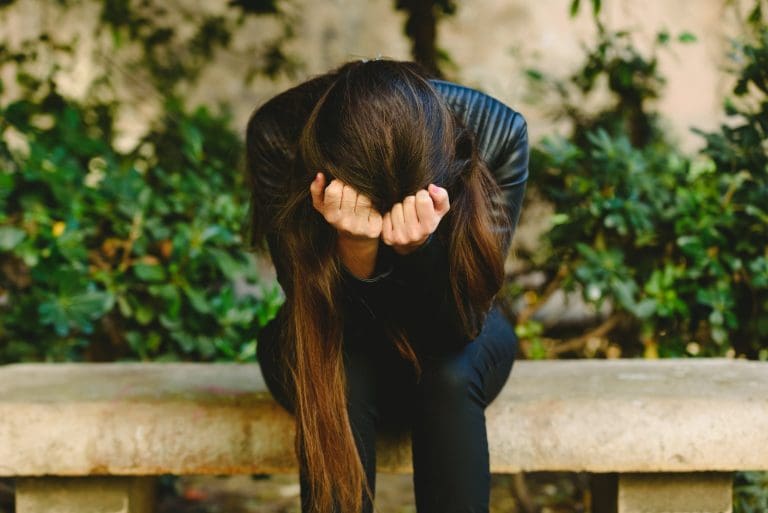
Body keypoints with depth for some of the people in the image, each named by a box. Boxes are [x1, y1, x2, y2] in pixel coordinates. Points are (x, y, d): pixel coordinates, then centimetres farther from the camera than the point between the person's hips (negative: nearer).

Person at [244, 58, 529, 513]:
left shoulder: (496, 134, -28)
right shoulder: (278, 135, -29)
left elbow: (460, 324, -27)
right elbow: (319, 317, -26)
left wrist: (419, 246, -45)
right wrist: (353, 248, -46)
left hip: (445, 347, 1)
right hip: (328, 339, 0)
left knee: (450, 377, -31)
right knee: (338, 382, -32)